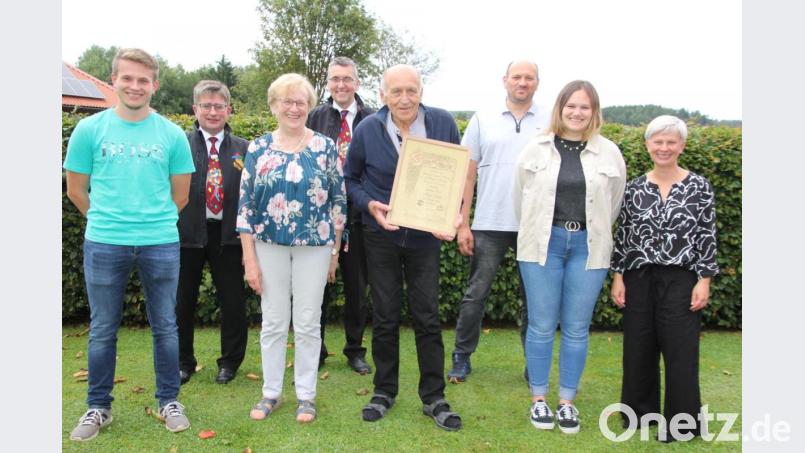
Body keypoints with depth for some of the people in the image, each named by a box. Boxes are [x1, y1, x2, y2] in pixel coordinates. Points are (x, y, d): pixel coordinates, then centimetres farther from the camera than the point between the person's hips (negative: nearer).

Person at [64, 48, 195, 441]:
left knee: (165, 327, 9)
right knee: (102, 330, 10)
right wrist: (106, 219, 12)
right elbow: (76, 190, 8)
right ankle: (98, 407, 25)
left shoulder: (171, 134, 2)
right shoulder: (89, 129, 2)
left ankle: (169, 402, 24)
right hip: (103, 244, 0)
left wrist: (155, 221, 11)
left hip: (160, 244, 0)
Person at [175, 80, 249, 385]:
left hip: (227, 234, 1)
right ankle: (183, 362, 32)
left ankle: (230, 362, 28)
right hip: (187, 232, 0)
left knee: (233, 301, 9)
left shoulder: (243, 149, 4)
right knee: (182, 300, 12)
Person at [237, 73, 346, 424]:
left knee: (308, 324, 7)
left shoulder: (325, 147, -1)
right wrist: (250, 260, -3)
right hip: (269, 246, 1)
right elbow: (245, 205, 1)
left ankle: (306, 394, 22)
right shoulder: (258, 149, 1)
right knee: (273, 323, 9)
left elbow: (339, 201, 2)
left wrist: (335, 252, 2)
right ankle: (271, 392, 25)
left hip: (314, 247, -1)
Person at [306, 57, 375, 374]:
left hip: (357, 214, 0)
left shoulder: (372, 120, 0)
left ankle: (355, 350, 27)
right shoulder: (315, 118, 3)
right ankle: (315, 350, 25)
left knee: (356, 286, 11)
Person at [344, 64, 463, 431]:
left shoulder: (444, 123, -8)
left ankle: (433, 397, 17)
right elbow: (350, 179, 5)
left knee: (427, 317, 3)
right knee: (385, 317, 9)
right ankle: (384, 390, 25)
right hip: (381, 236, 0)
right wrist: (370, 205, -14)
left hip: (425, 235, 0)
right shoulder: (367, 130, -8)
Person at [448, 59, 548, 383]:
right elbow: (467, 175, 5)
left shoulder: (550, 124, 6)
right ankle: (462, 358, 20)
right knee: (476, 294, 5)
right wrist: (462, 224, -1)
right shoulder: (482, 120, 6)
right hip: (490, 224, 0)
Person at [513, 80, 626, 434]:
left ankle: (567, 402, 20)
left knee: (576, 328, 7)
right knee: (541, 326, 4)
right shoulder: (536, 150, 2)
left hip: (588, 247, 1)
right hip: (543, 244, -1)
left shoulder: (609, 153, 4)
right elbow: (520, 197, 9)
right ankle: (538, 399, 18)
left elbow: (614, 202, 13)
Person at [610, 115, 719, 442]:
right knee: (638, 348, 9)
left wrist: (704, 280, -7)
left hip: (681, 279, -3)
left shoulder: (699, 187, 0)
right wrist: (618, 276, 3)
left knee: (680, 350, 1)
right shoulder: (634, 188, 6)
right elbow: (623, 234, 8)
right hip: (639, 278, 3)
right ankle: (641, 411, 26)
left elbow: (707, 236, -1)